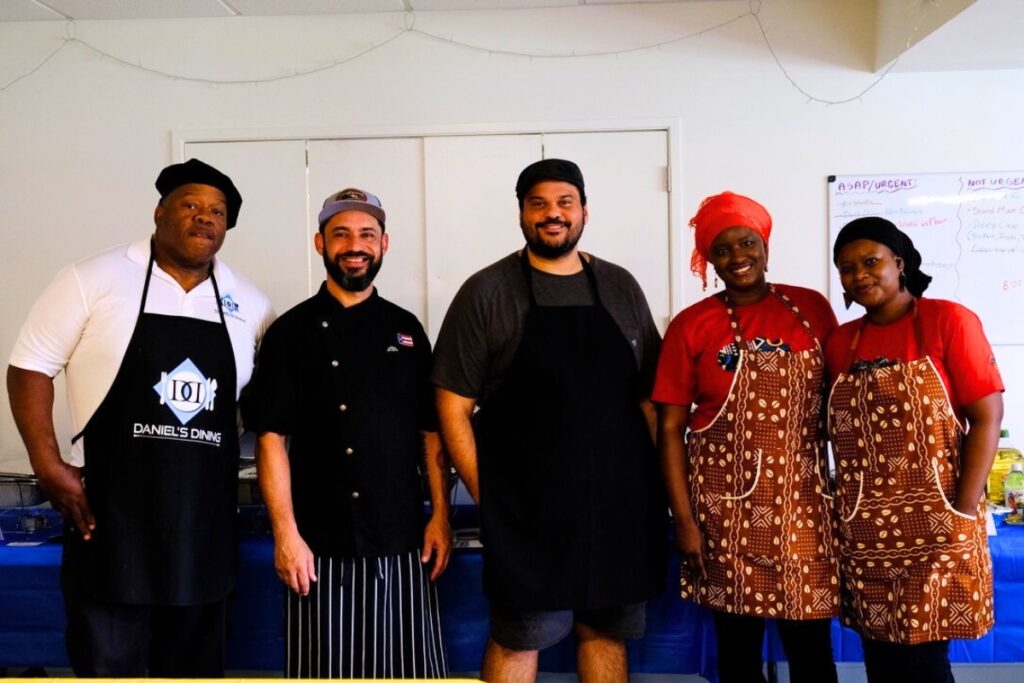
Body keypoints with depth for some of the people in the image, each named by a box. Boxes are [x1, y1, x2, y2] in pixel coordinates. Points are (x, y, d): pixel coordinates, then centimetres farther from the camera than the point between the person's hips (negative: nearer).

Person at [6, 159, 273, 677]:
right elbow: (29, 368, -2)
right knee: (106, 665, 3)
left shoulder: (249, 305, 7)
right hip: (109, 515, -3)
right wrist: (49, 467, -11)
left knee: (195, 667, 15)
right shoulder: (95, 279, -3)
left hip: (204, 523, 4)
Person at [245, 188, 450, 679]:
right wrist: (286, 534, -10)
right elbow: (272, 439, -4)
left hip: (402, 540, 2)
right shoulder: (292, 332, 0)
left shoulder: (406, 329, 9)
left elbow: (431, 430, 10)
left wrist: (440, 517, 3)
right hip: (321, 543, -2)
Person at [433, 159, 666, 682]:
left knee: (607, 629, 14)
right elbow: (452, 403, -3)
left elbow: (649, 393, 12)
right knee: (517, 637, 5)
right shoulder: (487, 292, -2)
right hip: (527, 508, -3)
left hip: (619, 502, 4)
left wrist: (650, 480, 4)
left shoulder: (621, 288, 9)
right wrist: (485, 493, -8)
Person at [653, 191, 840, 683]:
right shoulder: (691, 325, -2)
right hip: (726, 505, -1)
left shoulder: (812, 309, 3)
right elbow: (670, 429, -2)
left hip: (803, 502, 1)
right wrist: (683, 520, -6)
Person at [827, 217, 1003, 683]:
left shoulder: (948, 321, -6)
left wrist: (963, 514, -14)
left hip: (933, 525, -4)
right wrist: (844, 509, 1)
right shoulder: (841, 342, 8)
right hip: (864, 532, 4)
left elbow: (986, 417, -9)